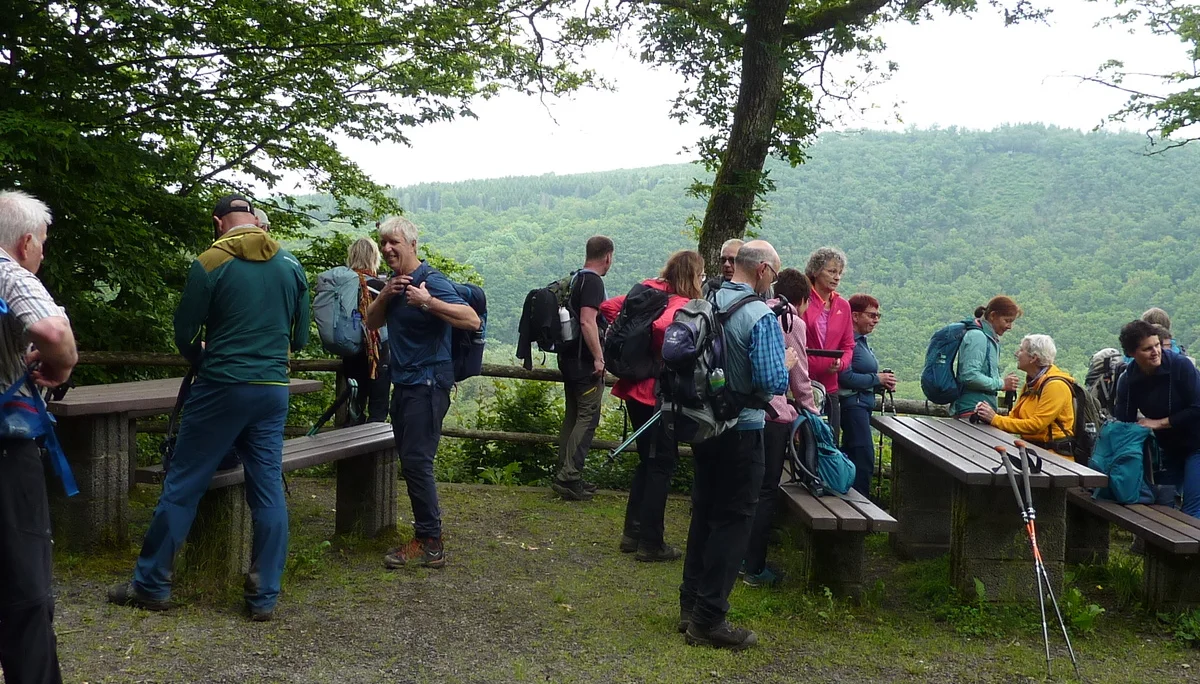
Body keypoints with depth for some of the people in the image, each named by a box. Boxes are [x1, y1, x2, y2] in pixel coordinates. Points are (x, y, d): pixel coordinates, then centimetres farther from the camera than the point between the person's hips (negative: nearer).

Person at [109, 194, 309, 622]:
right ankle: (264, 597, 11)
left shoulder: (210, 264, -7)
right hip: (274, 389, 4)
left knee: (182, 486, 7)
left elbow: (184, 334, -2)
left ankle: (151, 585, 17)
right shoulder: (291, 265, 6)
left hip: (222, 387, -4)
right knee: (268, 491, 7)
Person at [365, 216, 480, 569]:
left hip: (427, 383, -9)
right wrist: (385, 295, -7)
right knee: (409, 459, 12)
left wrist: (428, 302, -36)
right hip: (404, 382, 9)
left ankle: (430, 543, -3)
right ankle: (426, 535, 22)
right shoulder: (394, 282, 12)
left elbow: (472, 320, -27)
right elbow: (371, 323, 11)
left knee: (416, 461, -10)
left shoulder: (431, 280, -16)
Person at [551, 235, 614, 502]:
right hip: (585, 361, -10)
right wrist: (599, 357, -22)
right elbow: (587, 322, -25)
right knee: (588, 417, -7)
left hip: (569, 358, 10)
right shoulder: (593, 282, -15)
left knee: (573, 415, 14)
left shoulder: (575, 279, 14)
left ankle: (564, 475, 19)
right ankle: (569, 477, -10)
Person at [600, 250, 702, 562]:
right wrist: (668, 359, -19)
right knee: (662, 464, 3)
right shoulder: (682, 305, -15)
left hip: (635, 388, 8)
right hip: (659, 393, -8)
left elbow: (608, 306, 7)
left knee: (648, 460, 20)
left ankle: (633, 533, 26)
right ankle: (650, 543, 9)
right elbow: (662, 326, -35)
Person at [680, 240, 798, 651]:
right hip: (741, 432, -7)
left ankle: (691, 605, 27)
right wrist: (787, 364, -2)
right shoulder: (761, 316, -18)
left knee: (704, 514, 17)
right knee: (732, 523, 2)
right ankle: (708, 620, 7)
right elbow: (772, 383, -22)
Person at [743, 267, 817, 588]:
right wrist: (812, 412, 13)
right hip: (772, 412, -7)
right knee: (766, 491, 2)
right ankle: (755, 568, 6)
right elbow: (800, 376, -1)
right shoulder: (793, 321, -5)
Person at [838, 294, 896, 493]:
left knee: (851, 457, 15)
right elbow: (846, 377, -24)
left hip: (863, 404, 10)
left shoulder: (862, 341, 15)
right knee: (864, 458, -12)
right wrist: (877, 379, -13)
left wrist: (883, 382, 4)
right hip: (853, 404, -10)